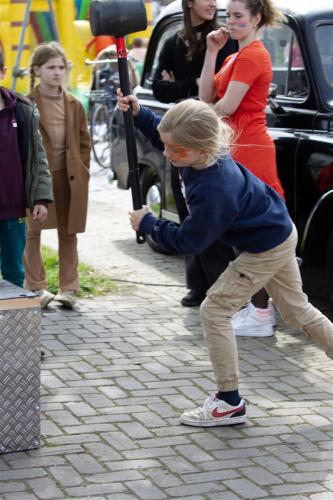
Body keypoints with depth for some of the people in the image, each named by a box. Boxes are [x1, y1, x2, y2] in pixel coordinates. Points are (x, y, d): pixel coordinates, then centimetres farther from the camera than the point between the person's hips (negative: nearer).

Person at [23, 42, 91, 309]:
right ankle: (37, 287, 13)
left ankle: (68, 288, 16)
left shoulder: (74, 105, 5)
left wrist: (82, 172, 2)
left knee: (68, 233, 8)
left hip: (68, 176, 3)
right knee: (33, 232, 4)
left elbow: (84, 141, 10)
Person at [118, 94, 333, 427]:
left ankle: (229, 403, 4)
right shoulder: (207, 151, -14)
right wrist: (138, 114, -6)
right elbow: (165, 134, 9)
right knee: (297, 310, 21)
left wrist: (147, 224, -13)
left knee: (214, 311, -4)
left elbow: (187, 242, -23)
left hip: (266, 249, -9)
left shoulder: (213, 192, -37)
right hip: (280, 233, 9)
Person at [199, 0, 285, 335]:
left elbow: (227, 107, -18)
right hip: (240, 148, 10)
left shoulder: (251, 56, -13)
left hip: (250, 150, -10)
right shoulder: (238, 56, 18)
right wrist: (212, 52, 2)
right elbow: (207, 97, 9)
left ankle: (261, 315, -4)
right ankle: (261, 306, 20)